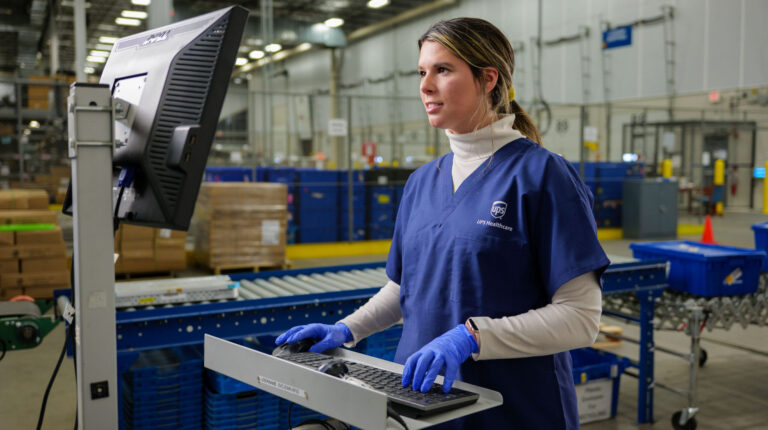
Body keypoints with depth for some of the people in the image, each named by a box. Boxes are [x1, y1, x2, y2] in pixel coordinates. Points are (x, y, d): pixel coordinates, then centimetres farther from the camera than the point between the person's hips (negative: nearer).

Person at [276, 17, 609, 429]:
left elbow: (580, 317, -17)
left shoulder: (541, 174, -13)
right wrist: (346, 330, 2)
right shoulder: (422, 180, 6)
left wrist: (471, 337, -26)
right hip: (419, 394, 6)